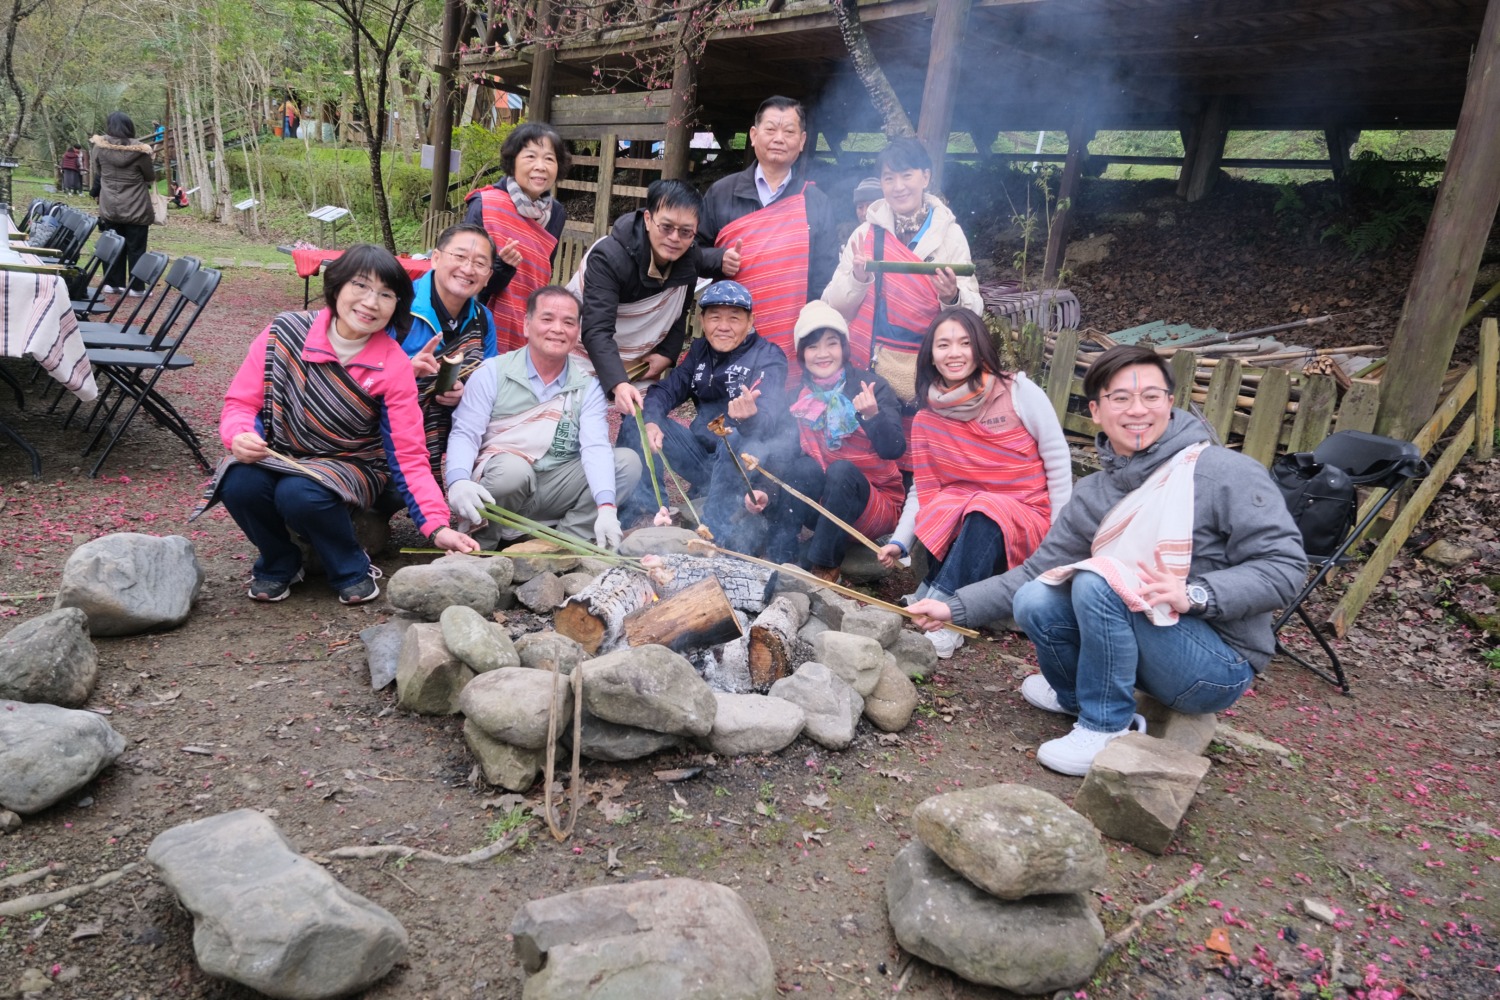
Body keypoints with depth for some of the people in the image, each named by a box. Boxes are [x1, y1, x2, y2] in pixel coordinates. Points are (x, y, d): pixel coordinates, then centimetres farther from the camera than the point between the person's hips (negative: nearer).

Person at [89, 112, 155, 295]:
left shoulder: (100, 147, -4)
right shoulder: (139, 150, -14)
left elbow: (97, 174, 9)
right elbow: (151, 177, 0)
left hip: (109, 206, 3)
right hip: (136, 208, -3)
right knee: (135, 248, 4)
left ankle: (112, 283, 19)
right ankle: (137, 287, 6)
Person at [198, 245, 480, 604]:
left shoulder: (393, 367, -15)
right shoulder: (285, 332, -11)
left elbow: (409, 456, -16)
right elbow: (241, 401, -2)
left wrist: (438, 527, -27)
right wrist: (240, 437, -26)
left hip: (349, 467, -2)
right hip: (277, 456, 3)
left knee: (300, 493, -34)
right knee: (240, 483, -29)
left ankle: (352, 570, -3)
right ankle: (279, 562, 4)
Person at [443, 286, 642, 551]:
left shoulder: (587, 386, 4)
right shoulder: (493, 372, 0)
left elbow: (595, 447, -10)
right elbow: (464, 435, -7)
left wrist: (606, 507, -28)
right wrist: (458, 481, -30)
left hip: (557, 489, 3)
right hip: (497, 486, -3)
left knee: (627, 462, -13)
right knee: (513, 468, -35)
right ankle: (490, 539, -7)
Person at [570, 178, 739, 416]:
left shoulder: (689, 258, -11)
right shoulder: (609, 258, -28)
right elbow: (597, 331, -38)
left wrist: (668, 354, -4)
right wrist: (618, 384, -54)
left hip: (642, 363, 5)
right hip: (590, 358, -5)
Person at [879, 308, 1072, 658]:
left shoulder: (1020, 392, -6)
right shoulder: (926, 420, 3)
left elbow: (1059, 465, -4)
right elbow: (922, 491, 2)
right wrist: (899, 541, -14)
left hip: (1025, 522, -2)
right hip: (957, 516, 3)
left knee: (984, 514, -33)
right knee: (942, 509, -29)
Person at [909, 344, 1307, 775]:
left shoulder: (1226, 473, -15)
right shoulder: (1093, 494, 4)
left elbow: (1285, 565, -16)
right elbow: (1037, 570, 6)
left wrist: (1194, 594, -30)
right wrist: (955, 607, -2)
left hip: (1220, 665, -6)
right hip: (1154, 649, 6)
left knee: (1097, 581, -27)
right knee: (1033, 601, -12)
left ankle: (1106, 728, -9)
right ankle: (1078, 694, 16)